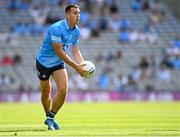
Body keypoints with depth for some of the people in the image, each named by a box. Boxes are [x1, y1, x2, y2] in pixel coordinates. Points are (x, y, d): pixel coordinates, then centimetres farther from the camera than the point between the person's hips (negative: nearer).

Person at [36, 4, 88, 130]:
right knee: (46, 93, 7)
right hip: (44, 62, -5)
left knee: (63, 90, -13)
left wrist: (82, 65, -16)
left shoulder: (76, 31, -4)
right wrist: (75, 66, -30)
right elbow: (59, 52, -29)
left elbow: (76, 50, 3)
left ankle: (50, 118, 3)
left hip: (59, 63, 5)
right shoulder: (56, 28, -28)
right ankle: (49, 117, 32)